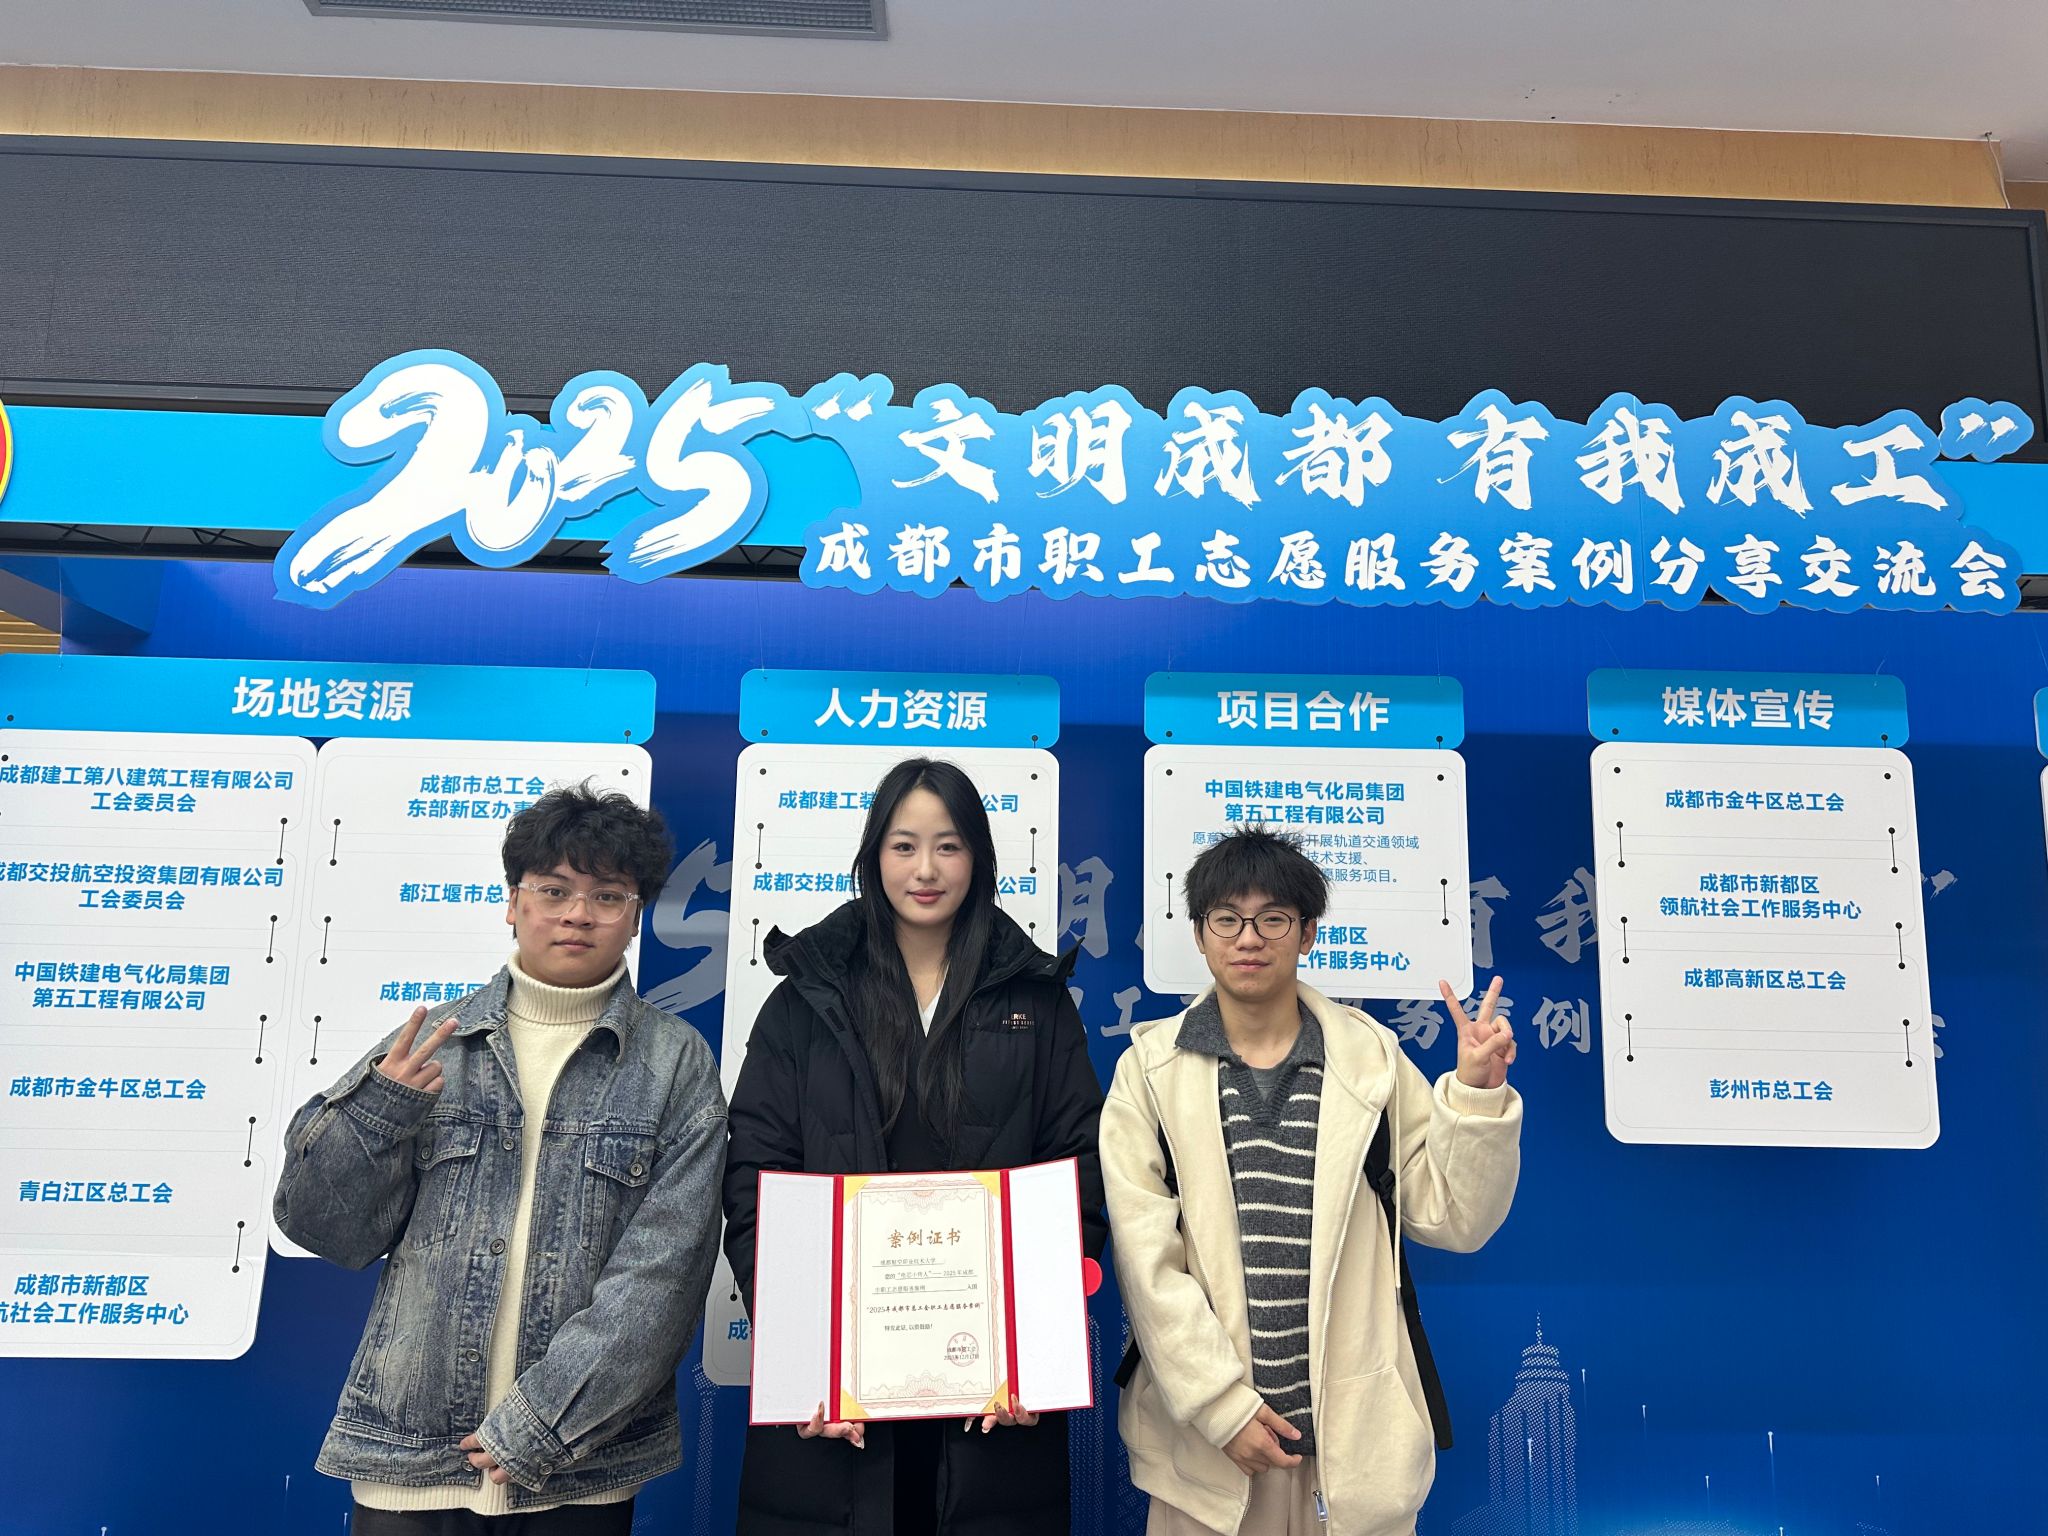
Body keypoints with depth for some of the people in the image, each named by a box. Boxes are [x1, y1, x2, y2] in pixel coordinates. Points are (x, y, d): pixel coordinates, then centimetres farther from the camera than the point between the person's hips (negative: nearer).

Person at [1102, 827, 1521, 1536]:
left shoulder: (1370, 1057, 2)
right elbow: (1145, 1257, -7)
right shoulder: (1151, 1066, -3)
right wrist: (1222, 1406, -12)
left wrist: (1476, 1092, -10)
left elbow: (1454, 1218, 3)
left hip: (1355, 1430, 1)